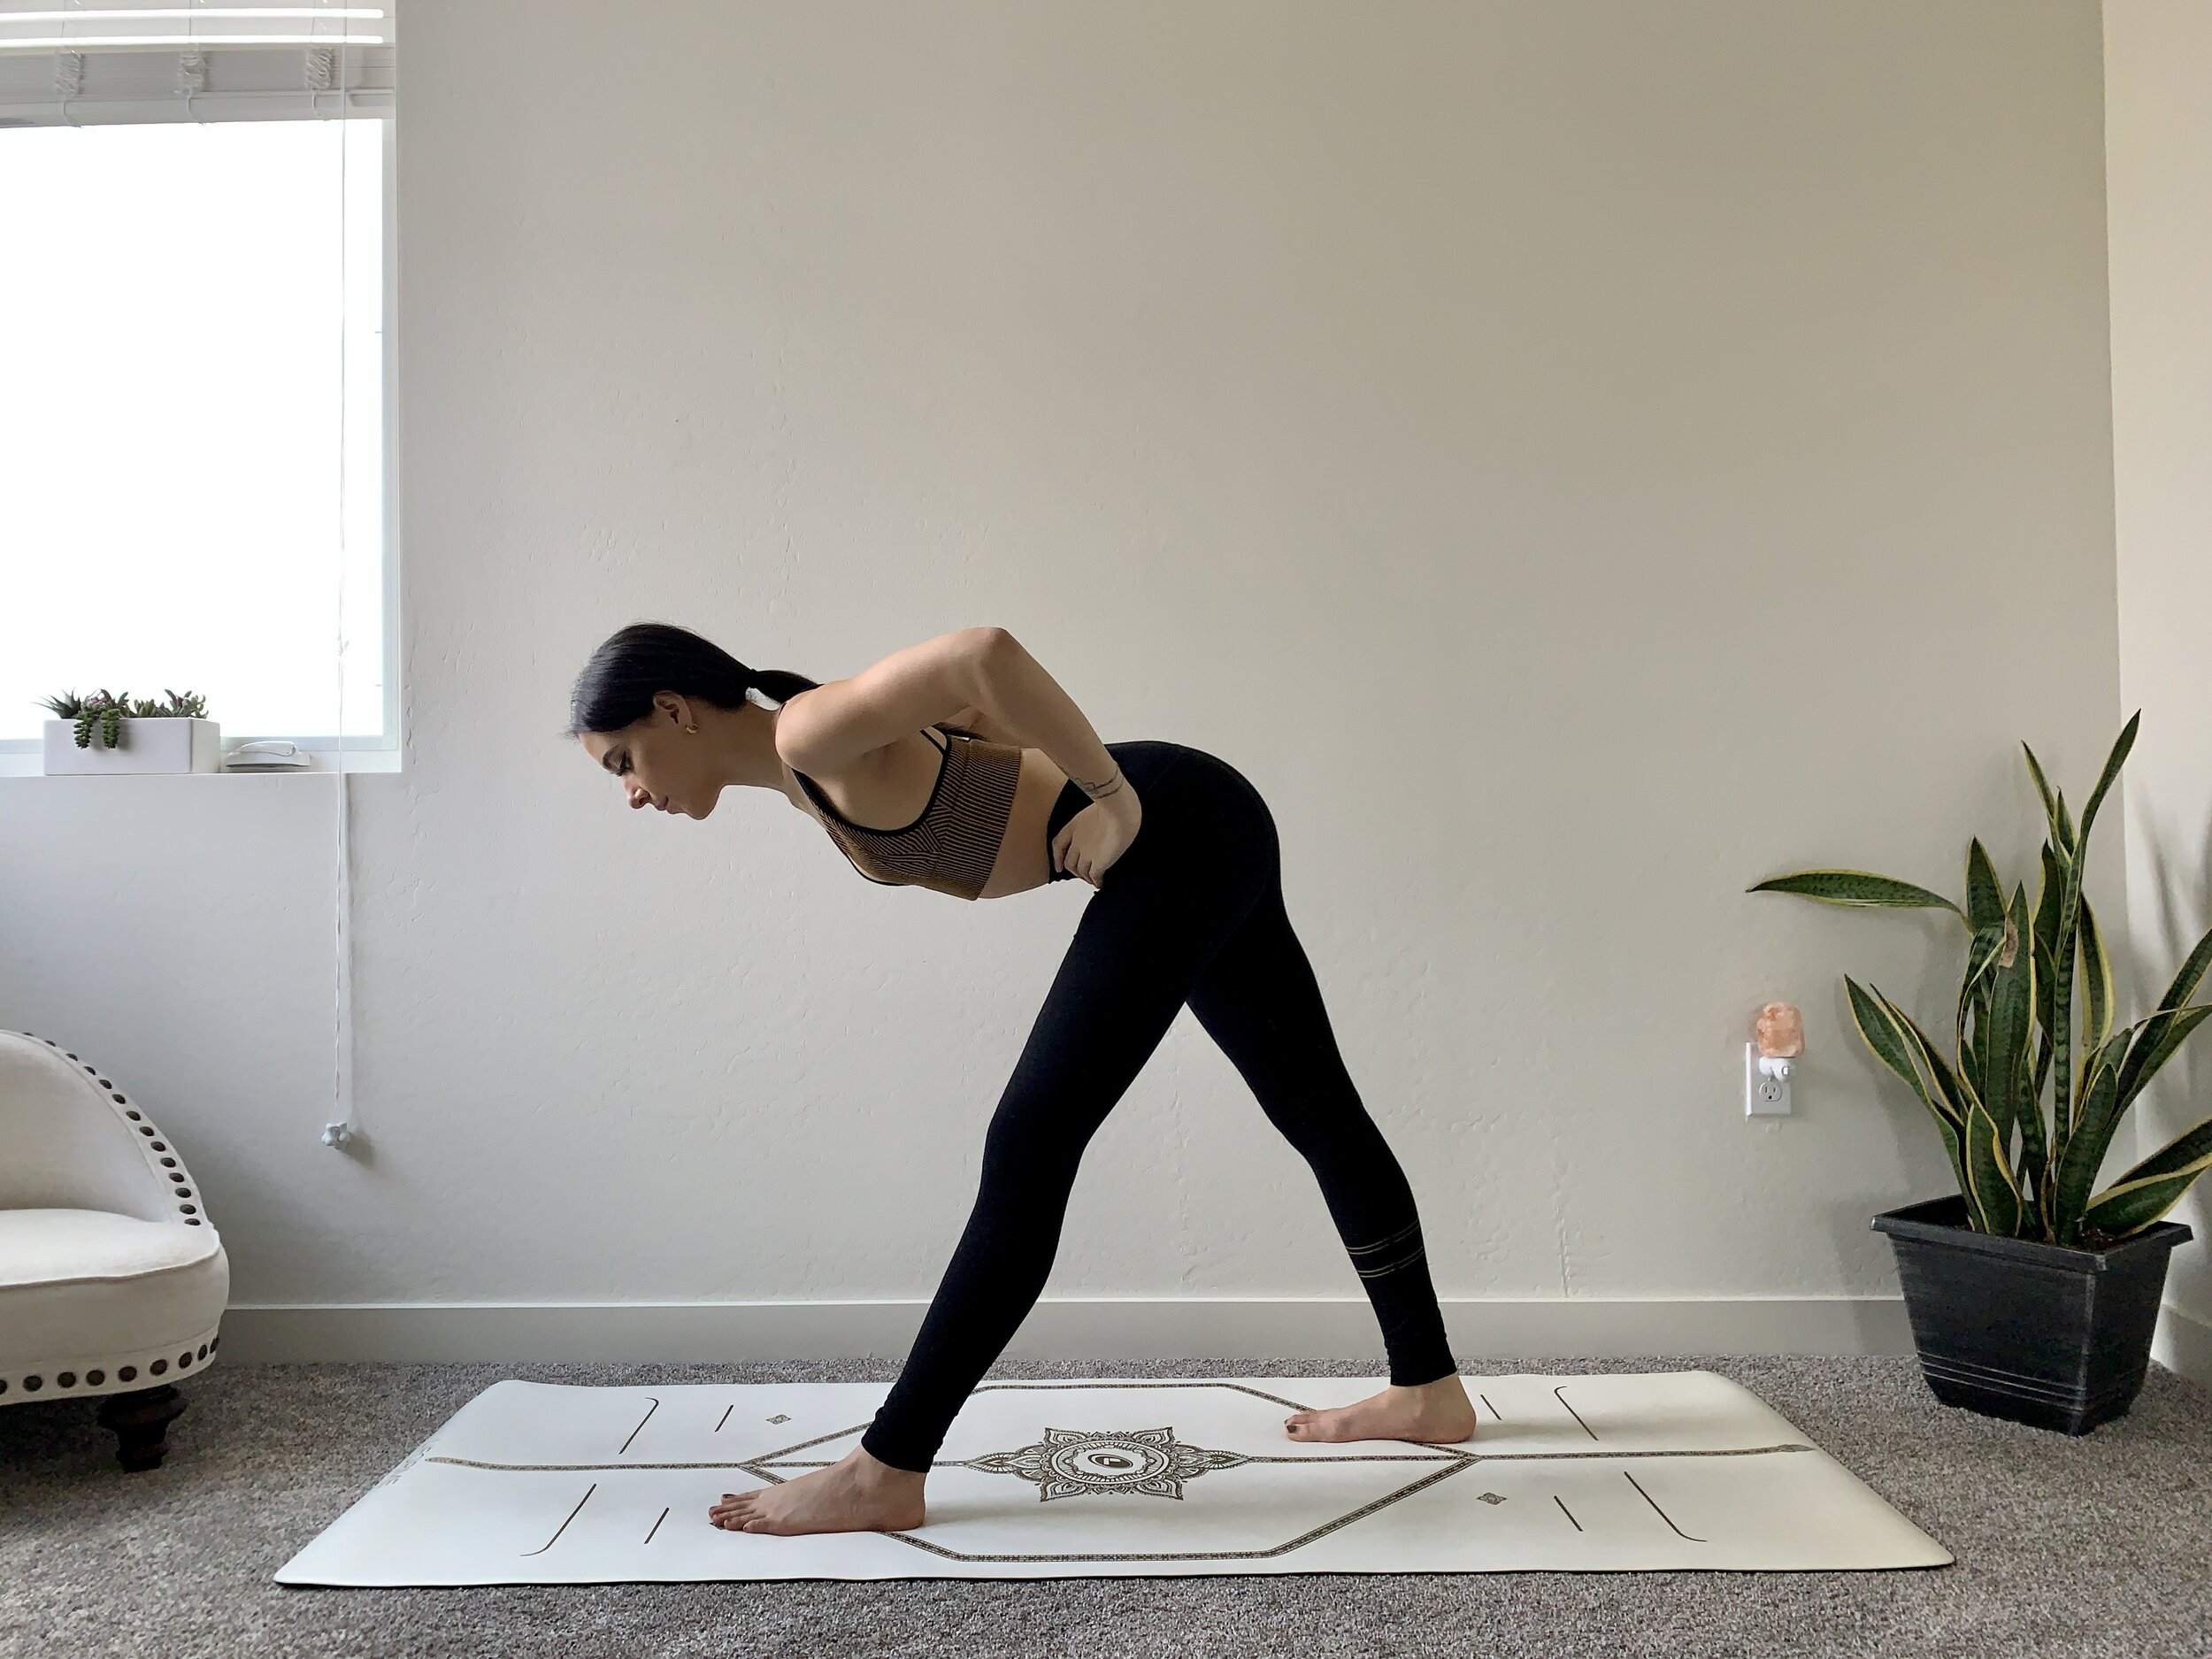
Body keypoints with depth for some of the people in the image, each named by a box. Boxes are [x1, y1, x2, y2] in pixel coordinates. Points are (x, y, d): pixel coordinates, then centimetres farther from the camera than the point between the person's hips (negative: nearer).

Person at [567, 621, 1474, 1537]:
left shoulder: (809, 732, -18)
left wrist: (1113, 798, -24)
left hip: (1178, 832, -10)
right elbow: (976, 708, 22)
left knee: (1030, 1146, -10)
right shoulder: (806, 770, 10)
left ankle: (887, 1471, -3)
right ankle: (1430, 1389, 32)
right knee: (1315, 1109, 17)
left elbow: (985, 653, -33)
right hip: (1195, 842, 10)